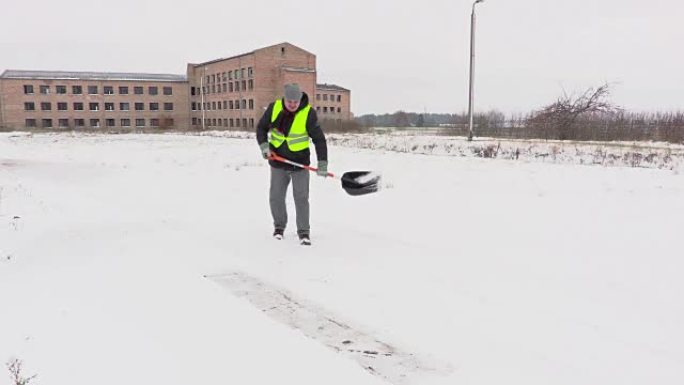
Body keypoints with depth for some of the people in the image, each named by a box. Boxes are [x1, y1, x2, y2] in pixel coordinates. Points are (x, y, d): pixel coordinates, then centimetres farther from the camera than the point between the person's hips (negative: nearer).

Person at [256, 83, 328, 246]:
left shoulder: (308, 113, -16)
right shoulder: (274, 108, -8)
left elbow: (319, 139, -13)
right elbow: (261, 128, 5)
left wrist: (322, 164, -18)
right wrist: (264, 145, -12)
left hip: (300, 164, -3)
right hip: (278, 162, 3)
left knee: (301, 198, -3)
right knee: (276, 197, 8)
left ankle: (304, 232, 10)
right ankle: (279, 226, 30)